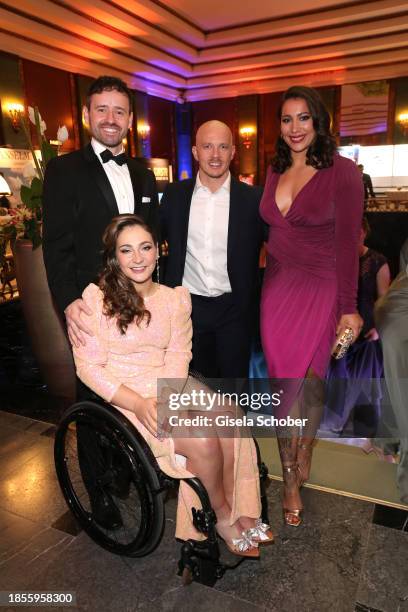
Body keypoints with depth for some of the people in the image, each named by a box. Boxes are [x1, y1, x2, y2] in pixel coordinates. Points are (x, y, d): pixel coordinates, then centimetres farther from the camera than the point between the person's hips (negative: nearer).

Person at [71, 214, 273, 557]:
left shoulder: (175, 298, 5)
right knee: (201, 441, -23)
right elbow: (88, 367, -10)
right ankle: (224, 516, 6)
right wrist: (140, 404, -21)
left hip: (170, 385, 4)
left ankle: (239, 511, 3)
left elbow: (179, 354, -2)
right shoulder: (96, 298, -9)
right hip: (125, 395, -4)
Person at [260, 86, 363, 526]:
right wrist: (265, 282, 7)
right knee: (284, 382, 7)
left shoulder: (342, 172, -8)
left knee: (307, 382, 6)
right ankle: (292, 481, 25)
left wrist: (348, 308, -9)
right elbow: (272, 230, 10)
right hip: (276, 287, 4)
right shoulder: (275, 171, 8)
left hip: (320, 290, -4)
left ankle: (303, 455, 37)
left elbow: (347, 243, -9)